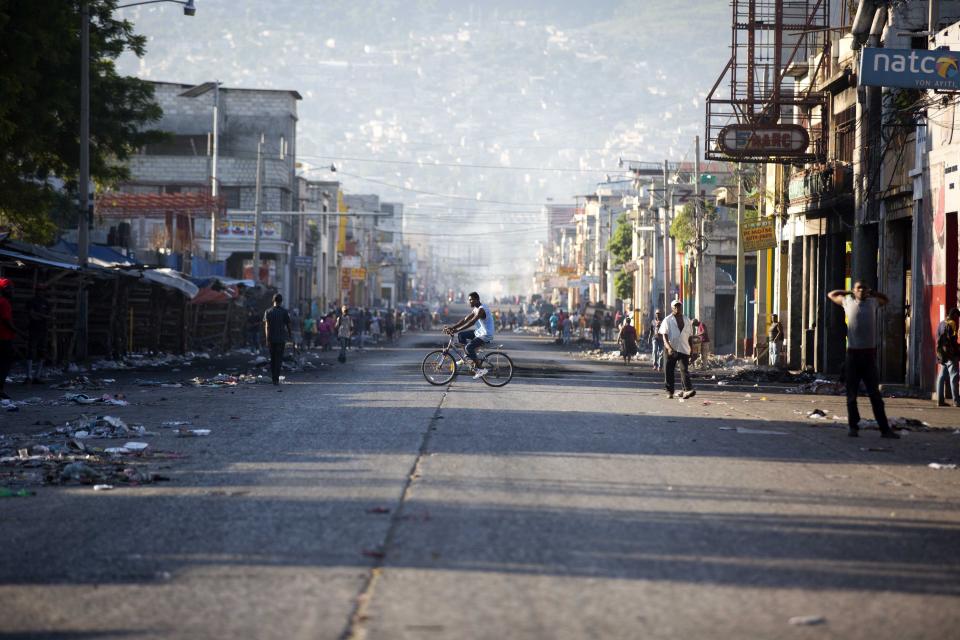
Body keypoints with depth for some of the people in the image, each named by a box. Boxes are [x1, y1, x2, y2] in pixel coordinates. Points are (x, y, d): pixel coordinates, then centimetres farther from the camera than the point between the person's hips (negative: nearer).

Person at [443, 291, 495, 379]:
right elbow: (465, 320, 9)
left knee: (469, 347, -26)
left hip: (486, 335, -10)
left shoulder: (481, 310, -20)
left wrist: (457, 330, -36)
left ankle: (480, 369, -17)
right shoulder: (475, 309, 11)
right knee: (460, 336, 4)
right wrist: (452, 327, -2)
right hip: (478, 332, 10)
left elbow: (472, 322, -31)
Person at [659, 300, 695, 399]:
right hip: (670, 350, -1)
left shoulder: (686, 321, 14)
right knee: (669, 371, 3)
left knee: (684, 370, -13)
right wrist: (669, 347, -23)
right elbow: (664, 335, -7)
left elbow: (690, 337, 18)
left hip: (684, 350, 1)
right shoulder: (667, 320, 2)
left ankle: (687, 390, -24)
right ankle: (669, 391, 16)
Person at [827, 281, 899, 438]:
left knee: (875, 394, 1)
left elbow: (885, 300, 31)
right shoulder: (848, 301, 7)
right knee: (851, 394, 3)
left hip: (869, 353, 1)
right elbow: (831, 294, 23)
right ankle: (853, 427, 11)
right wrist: (849, 292, 15)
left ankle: (884, 428, -1)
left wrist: (871, 292, 18)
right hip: (853, 353, -1)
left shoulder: (872, 302, 10)